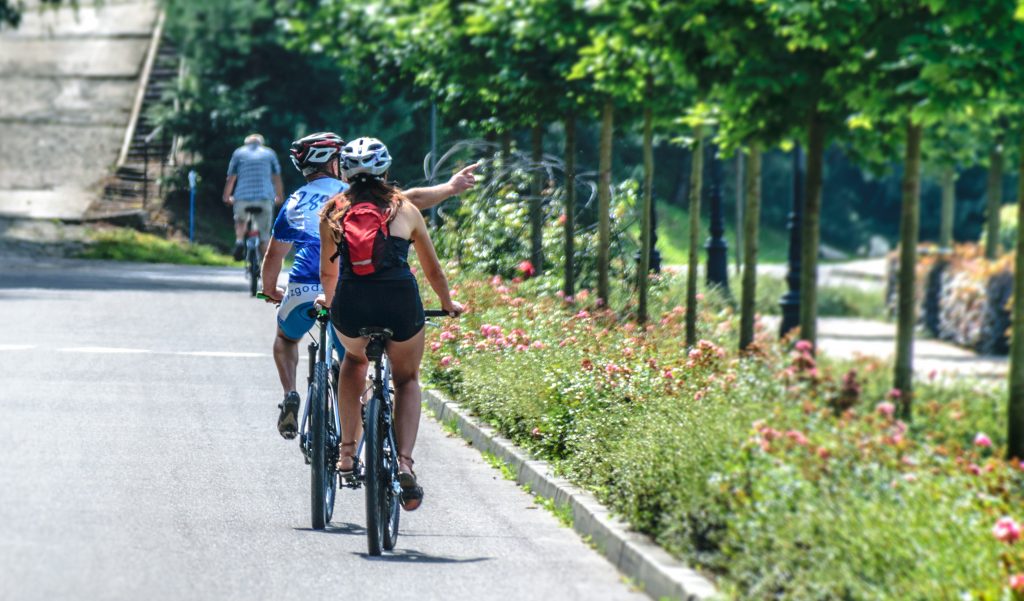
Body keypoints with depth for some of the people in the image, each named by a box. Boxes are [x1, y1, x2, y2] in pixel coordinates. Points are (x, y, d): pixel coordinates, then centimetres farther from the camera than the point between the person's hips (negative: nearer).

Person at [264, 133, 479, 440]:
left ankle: (290, 396, 8)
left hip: (303, 290, 2)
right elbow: (409, 200, 2)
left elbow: (273, 256, 23)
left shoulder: (294, 202, 18)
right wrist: (450, 188, 10)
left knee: (286, 337, 31)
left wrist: (270, 291, 39)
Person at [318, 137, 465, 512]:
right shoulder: (405, 209, 15)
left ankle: (348, 450, 25)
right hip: (400, 304, -1)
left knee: (355, 359, 35)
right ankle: (404, 464, 5)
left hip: (350, 308, 1)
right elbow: (432, 270, 25)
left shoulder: (333, 212, 16)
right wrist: (448, 304, 43)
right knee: (407, 380, 25)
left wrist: (328, 300, 49)